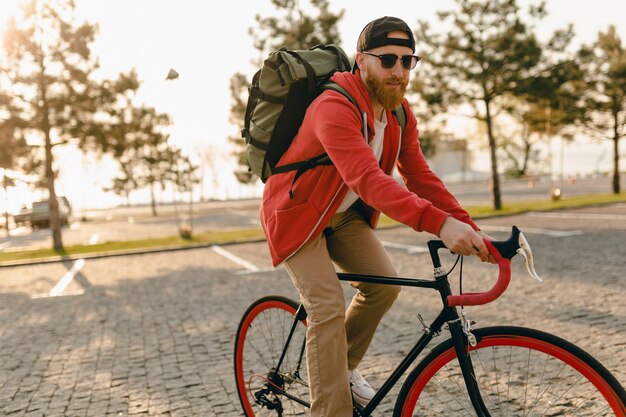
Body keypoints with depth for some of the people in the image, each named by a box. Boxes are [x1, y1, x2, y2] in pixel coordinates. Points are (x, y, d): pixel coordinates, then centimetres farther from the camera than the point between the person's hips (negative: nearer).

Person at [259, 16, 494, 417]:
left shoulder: (400, 113, -5)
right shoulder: (334, 107, -31)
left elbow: (421, 176, -10)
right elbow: (368, 178, -44)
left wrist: (469, 227, -21)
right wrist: (439, 223, -54)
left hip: (345, 213, 7)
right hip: (299, 213, -7)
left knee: (385, 282, -5)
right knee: (329, 309, -16)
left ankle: (345, 366, 18)